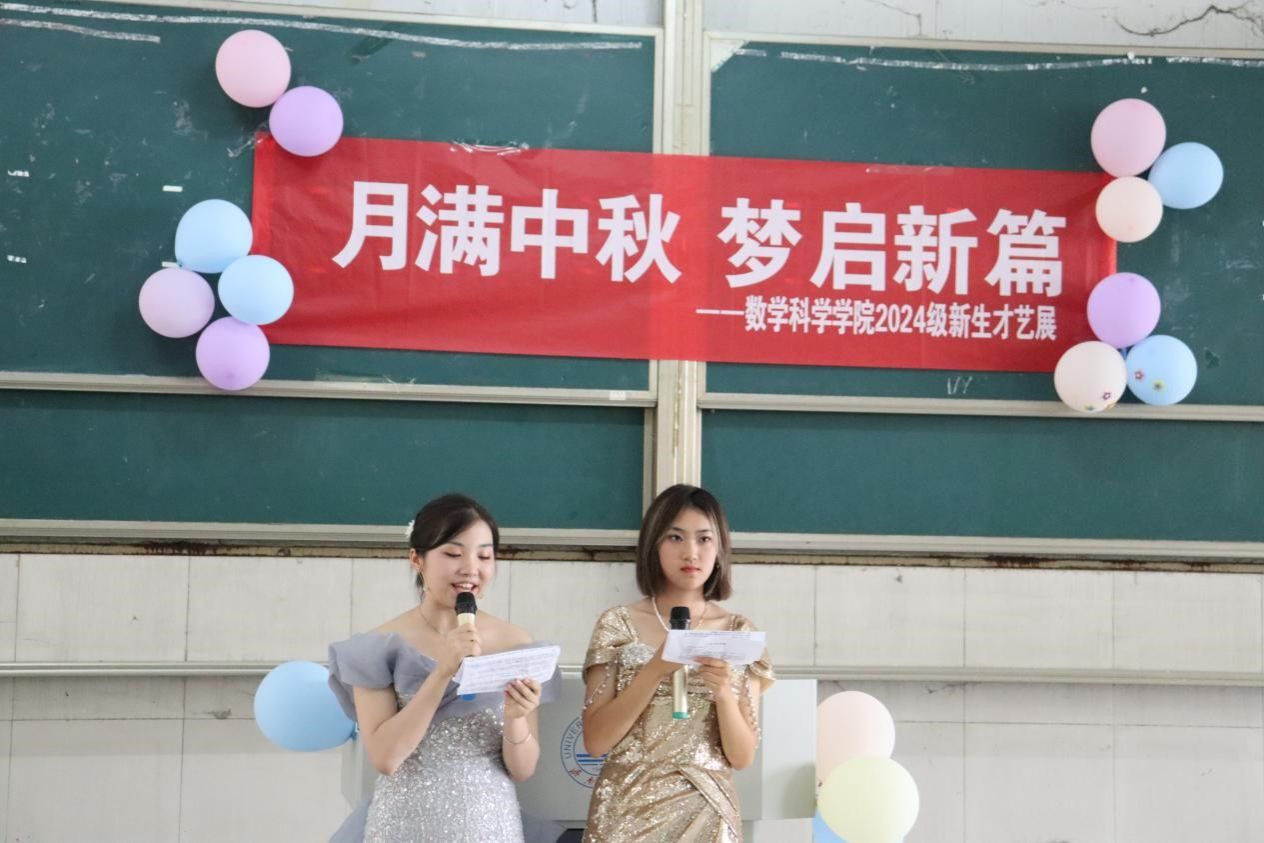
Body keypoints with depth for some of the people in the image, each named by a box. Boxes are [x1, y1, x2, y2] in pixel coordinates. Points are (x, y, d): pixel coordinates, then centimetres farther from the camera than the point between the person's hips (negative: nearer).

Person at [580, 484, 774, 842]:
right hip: (628, 813, -1)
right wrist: (655, 669, -19)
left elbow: (742, 756, -2)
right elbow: (595, 741, -9)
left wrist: (724, 691, -20)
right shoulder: (618, 624, -4)